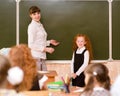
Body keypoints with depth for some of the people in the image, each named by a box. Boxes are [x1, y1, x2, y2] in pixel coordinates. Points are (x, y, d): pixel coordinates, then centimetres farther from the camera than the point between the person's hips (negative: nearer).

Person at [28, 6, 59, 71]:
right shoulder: (32, 26, -11)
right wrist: (46, 49, -18)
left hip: (42, 56, 9)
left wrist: (50, 42, 15)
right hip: (35, 56, -8)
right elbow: (31, 45, -16)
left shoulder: (40, 25, 16)